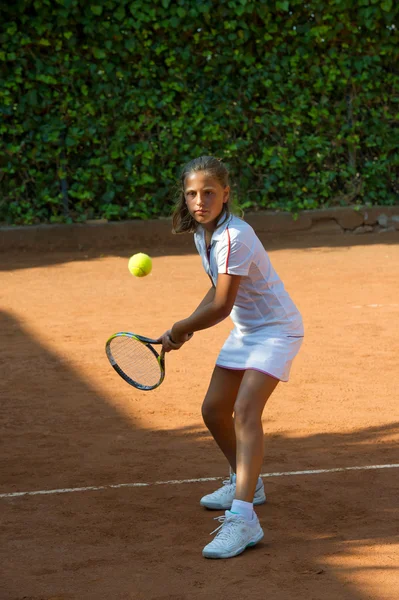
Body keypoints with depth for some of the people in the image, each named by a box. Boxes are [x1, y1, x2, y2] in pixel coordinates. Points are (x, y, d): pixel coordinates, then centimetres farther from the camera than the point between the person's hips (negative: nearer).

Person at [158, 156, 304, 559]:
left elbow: (221, 306, -25)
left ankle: (243, 518, -31)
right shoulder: (201, 234, 2)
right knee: (214, 411, 14)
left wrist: (180, 329, -10)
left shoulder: (234, 238, -27)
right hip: (245, 330, 10)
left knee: (245, 411, -25)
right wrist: (188, 328, 2)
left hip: (276, 328, -10)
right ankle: (246, 482, 39)